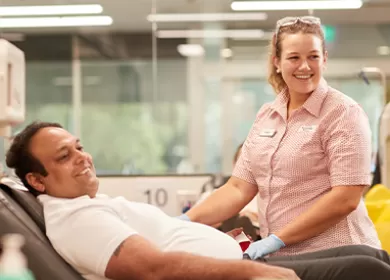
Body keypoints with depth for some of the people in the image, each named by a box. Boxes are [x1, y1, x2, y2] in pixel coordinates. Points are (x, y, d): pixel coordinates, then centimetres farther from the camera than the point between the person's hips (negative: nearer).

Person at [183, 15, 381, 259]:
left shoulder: (343, 113, -9)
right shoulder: (265, 116, 8)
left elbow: (345, 199, -16)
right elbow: (238, 189, 5)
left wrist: (278, 239, -19)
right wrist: (186, 221, -8)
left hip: (333, 258, -5)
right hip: (281, 258, 5)